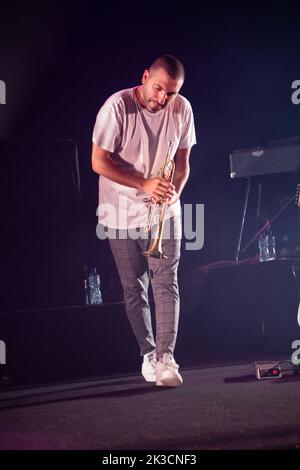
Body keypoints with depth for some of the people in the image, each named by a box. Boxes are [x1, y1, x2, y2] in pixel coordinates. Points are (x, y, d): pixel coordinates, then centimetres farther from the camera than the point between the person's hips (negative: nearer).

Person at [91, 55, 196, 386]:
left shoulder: (182, 109, -5)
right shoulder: (117, 107, -17)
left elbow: (182, 160, 6)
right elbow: (99, 162, -17)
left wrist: (174, 192, -14)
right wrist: (145, 184, -26)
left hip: (163, 213, 2)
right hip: (122, 214, -2)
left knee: (166, 284, -10)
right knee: (134, 290, 6)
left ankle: (166, 358, -13)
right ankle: (148, 355, 20)